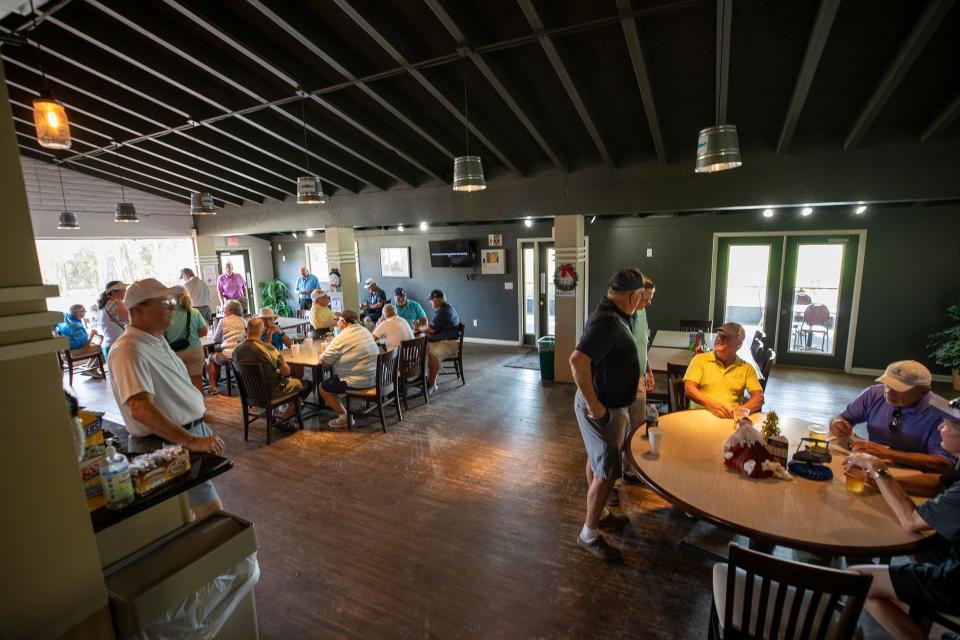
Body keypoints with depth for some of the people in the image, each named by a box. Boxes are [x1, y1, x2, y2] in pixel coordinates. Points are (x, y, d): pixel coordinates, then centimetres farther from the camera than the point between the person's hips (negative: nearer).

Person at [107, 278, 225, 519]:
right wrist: (191, 441, -36)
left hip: (193, 434, 10)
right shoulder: (129, 350, -22)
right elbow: (141, 409, -32)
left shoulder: (158, 341, 9)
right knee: (211, 511, -7)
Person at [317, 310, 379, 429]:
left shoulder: (341, 338, -16)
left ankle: (344, 416, 9)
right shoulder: (365, 331, 8)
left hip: (359, 382, -8)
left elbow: (323, 361, -11)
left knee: (323, 387, 12)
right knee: (332, 379, 28)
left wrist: (325, 352, 10)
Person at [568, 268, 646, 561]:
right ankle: (589, 534, 18)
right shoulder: (608, 321, -27)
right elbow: (578, 360, -38)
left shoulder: (611, 314, 5)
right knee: (607, 472, 2)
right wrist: (593, 404, -30)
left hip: (609, 404, 10)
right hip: (604, 409, -10)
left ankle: (599, 512, 43)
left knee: (597, 460, 23)